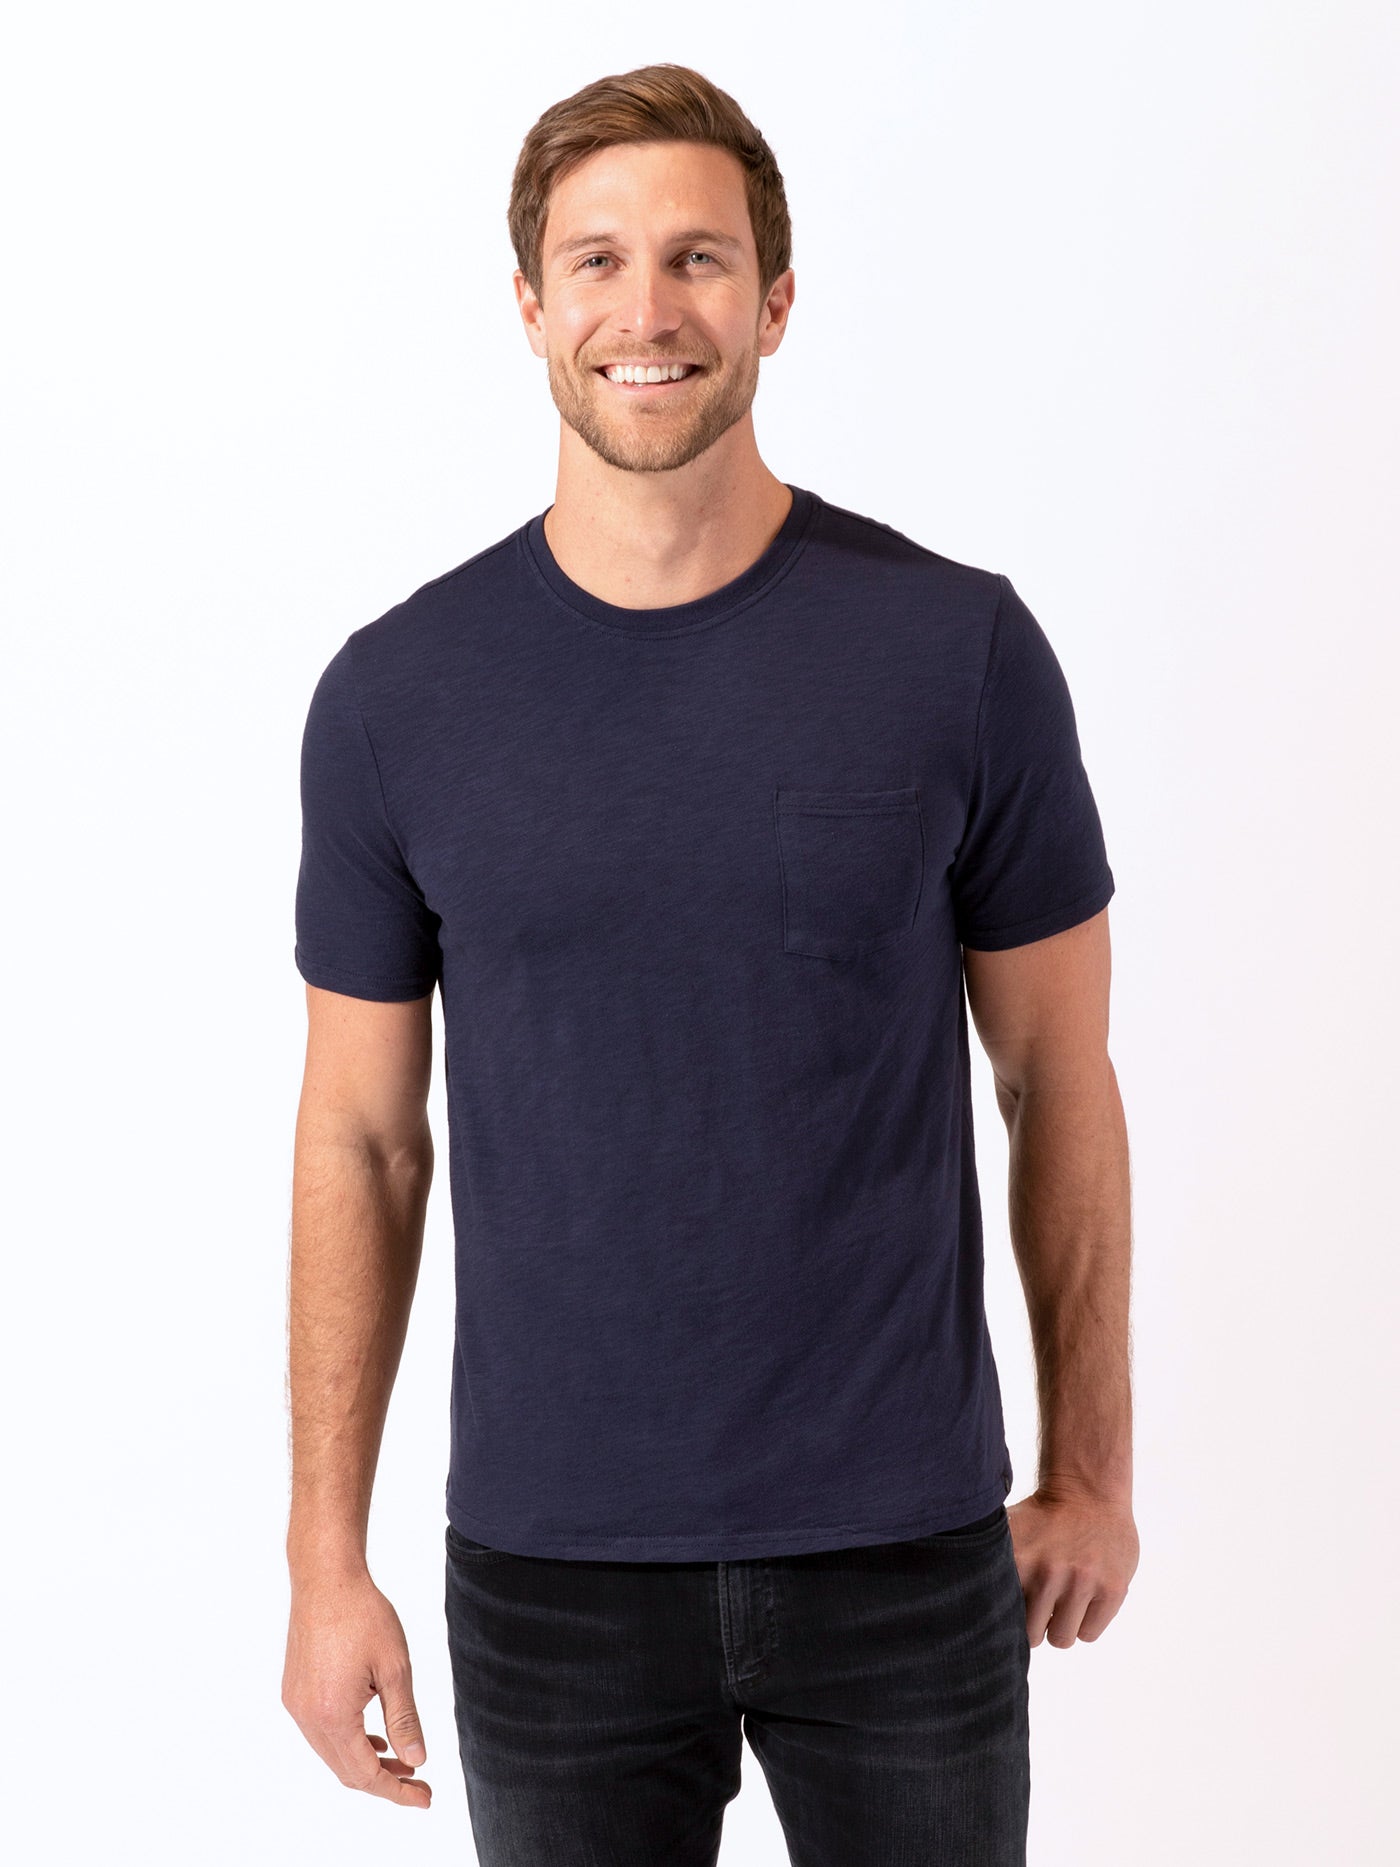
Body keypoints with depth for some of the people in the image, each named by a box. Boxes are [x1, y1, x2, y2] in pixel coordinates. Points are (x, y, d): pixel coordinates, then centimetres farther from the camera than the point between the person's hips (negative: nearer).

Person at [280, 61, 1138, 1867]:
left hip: (905, 1543, 0)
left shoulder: (960, 647, -7)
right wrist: (324, 1556, 1)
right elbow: (360, 1133, 1)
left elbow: (1058, 1076, 1)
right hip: (549, 1566, 1)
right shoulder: (395, 694, -4)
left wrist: (1092, 1468, 5)